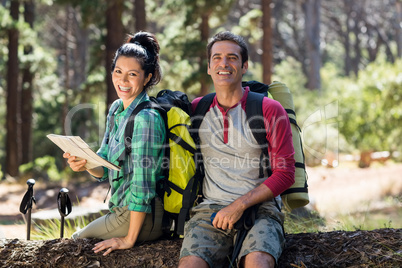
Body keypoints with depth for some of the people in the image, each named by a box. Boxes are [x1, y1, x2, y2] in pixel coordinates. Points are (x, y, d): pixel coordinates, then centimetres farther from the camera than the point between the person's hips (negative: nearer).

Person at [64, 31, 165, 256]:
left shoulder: (145, 118, -22)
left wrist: (129, 239, -20)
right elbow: (105, 169, 11)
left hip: (143, 217, -8)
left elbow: (143, 182, -23)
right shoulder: (117, 109, 6)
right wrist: (86, 164, -12)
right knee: (77, 238, 22)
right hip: (123, 210, 8)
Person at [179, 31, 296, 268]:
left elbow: (285, 174, -1)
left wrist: (239, 205, -10)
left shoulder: (270, 110, 3)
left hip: (260, 209, -2)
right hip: (210, 210, 2)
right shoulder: (196, 109, 13)